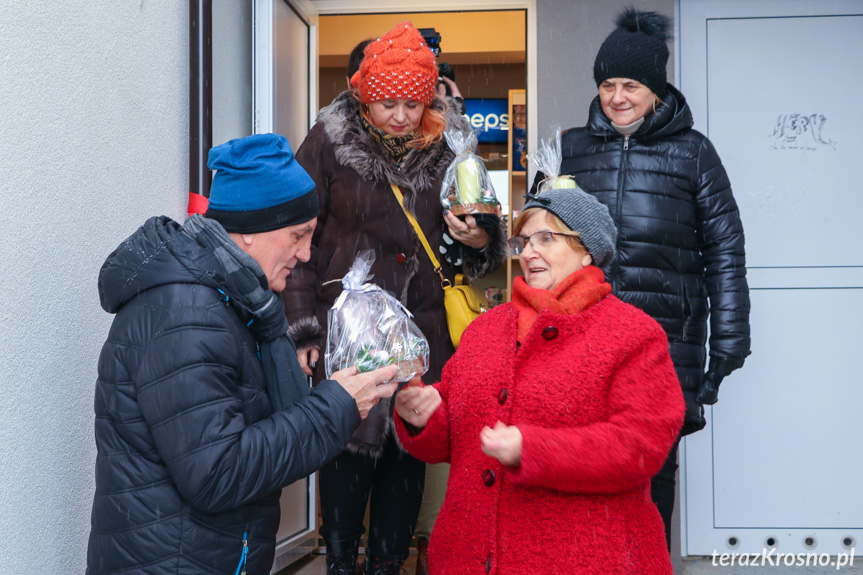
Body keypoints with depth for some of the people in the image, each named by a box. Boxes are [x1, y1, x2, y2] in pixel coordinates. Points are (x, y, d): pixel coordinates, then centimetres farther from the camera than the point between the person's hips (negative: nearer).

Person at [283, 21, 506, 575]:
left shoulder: (448, 145, 6)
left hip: (423, 329, 3)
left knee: (410, 447, 8)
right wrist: (304, 328, -5)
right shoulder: (331, 141, -1)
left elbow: (477, 235, 17)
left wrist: (480, 240, -8)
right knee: (350, 444, 2)